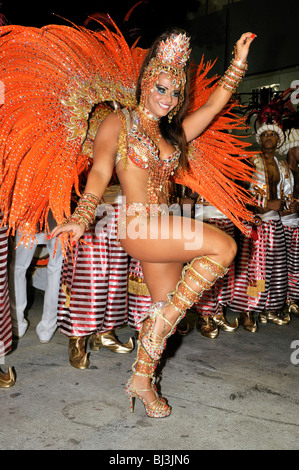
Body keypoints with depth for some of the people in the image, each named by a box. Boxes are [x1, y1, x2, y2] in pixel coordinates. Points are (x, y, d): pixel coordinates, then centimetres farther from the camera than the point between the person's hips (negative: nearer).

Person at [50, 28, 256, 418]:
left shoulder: (174, 135, 20)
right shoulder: (118, 123, 3)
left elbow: (213, 106, 18)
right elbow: (99, 173, -9)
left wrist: (239, 62, 14)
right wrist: (82, 216, -24)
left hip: (161, 229, 7)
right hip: (137, 224, -7)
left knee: (166, 308, 7)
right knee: (224, 246, -20)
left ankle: (142, 382, 25)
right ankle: (164, 323, -11)